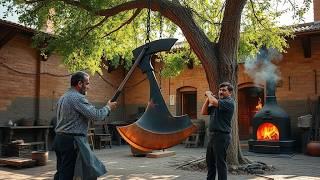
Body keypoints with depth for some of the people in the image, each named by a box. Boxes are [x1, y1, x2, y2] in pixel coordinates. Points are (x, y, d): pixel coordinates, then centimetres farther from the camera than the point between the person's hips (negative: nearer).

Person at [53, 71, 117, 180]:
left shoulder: (63, 98, 16)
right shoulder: (78, 98, -14)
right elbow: (96, 115, -18)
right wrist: (108, 107, -2)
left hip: (59, 138, 9)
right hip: (72, 141, -9)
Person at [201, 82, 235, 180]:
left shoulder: (229, 102, -10)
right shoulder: (217, 101, 16)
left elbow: (214, 102, -27)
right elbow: (204, 112, 12)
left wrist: (209, 94, -7)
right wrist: (208, 98, 3)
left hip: (222, 135, -9)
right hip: (212, 134, 9)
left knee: (220, 162, -4)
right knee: (209, 160, 19)